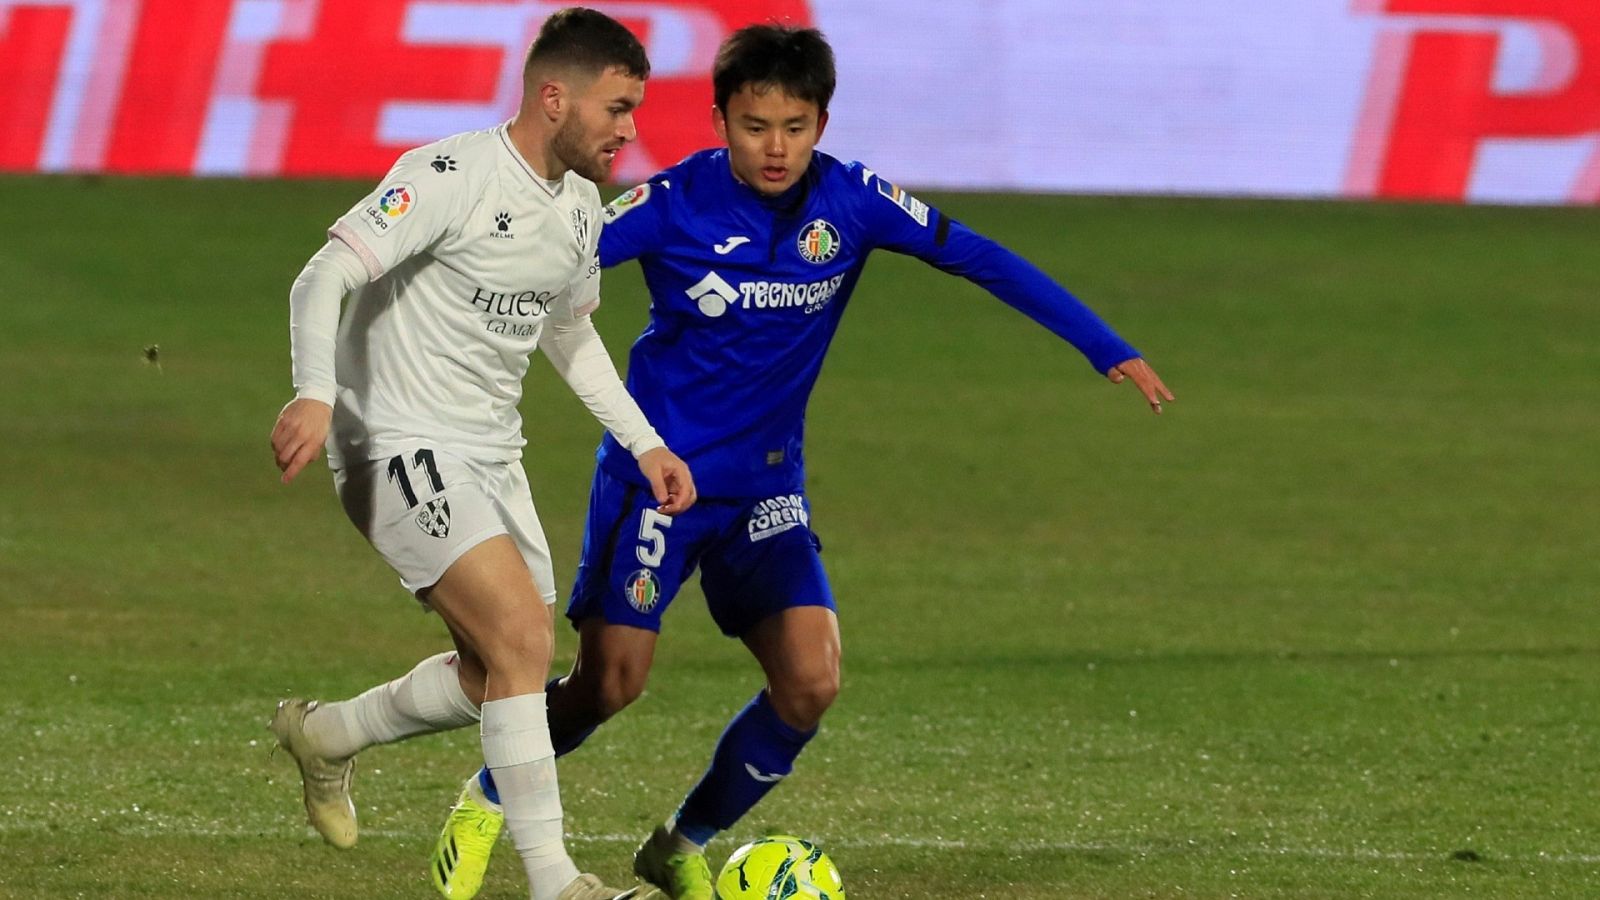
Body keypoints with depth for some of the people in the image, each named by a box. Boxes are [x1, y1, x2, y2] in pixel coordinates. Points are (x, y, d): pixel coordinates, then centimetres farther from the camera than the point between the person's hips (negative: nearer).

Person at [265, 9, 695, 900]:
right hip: (400, 449, -9)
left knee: (500, 674, 10)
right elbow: (325, 275, -25)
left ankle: (325, 735, 34)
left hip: (491, 457, 9)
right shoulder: (451, 177, -18)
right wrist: (315, 394, -41)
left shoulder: (581, 208, 9)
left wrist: (645, 443, 19)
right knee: (522, 636, -20)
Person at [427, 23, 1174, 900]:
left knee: (809, 684, -12)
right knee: (608, 683, -9)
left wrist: (1107, 348, -4)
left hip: (764, 488, 4)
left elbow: (980, 258, -2)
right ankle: (486, 804, 21)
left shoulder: (849, 201, -7)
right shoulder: (674, 205, -15)